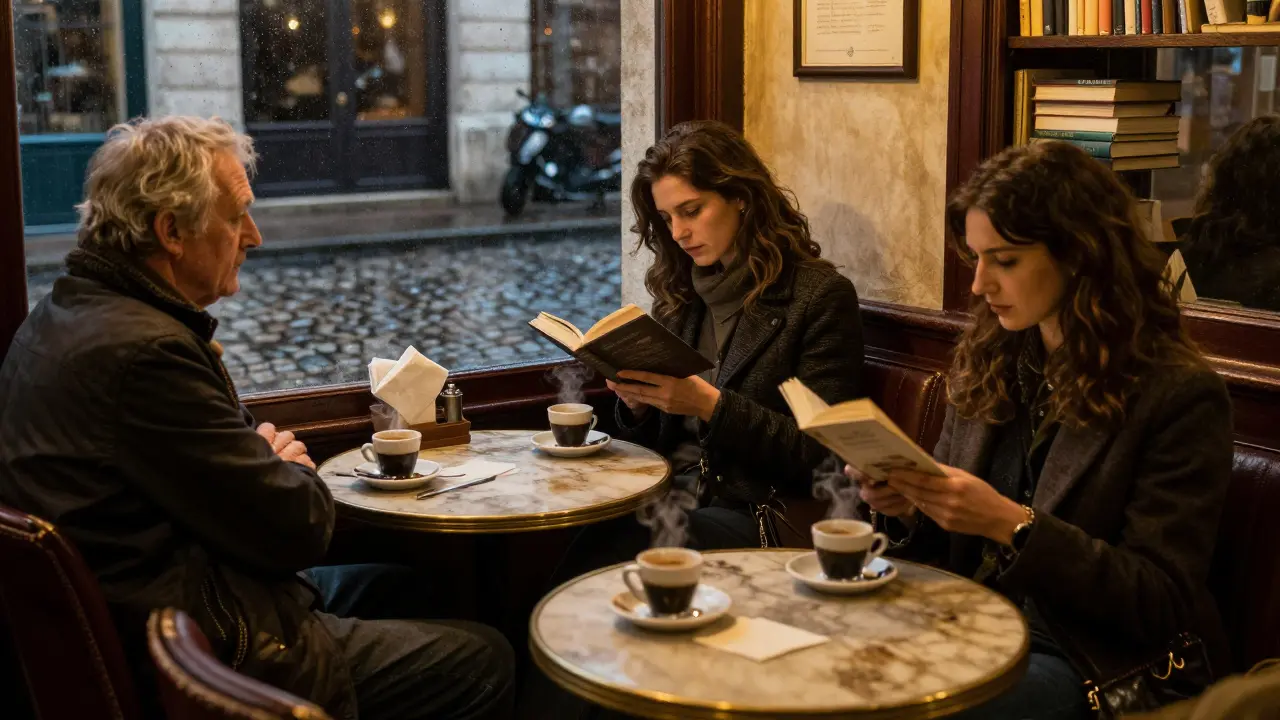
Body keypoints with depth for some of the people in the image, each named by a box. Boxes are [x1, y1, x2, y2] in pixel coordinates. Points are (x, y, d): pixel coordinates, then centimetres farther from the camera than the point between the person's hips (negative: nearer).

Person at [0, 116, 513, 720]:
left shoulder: (58, 317, 6)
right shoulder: (145, 351, -27)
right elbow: (298, 529, -22)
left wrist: (259, 456, 0)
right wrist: (291, 470, 0)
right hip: (203, 659, -11)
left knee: (385, 585, 27)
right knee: (486, 661, -3)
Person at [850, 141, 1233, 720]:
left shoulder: (1179, 394, -10)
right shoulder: (986, 365, 9)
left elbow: (1163, 605, -12)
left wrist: (1014, 524, -23)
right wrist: (904, 508, -7)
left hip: (1089, 667, -5)